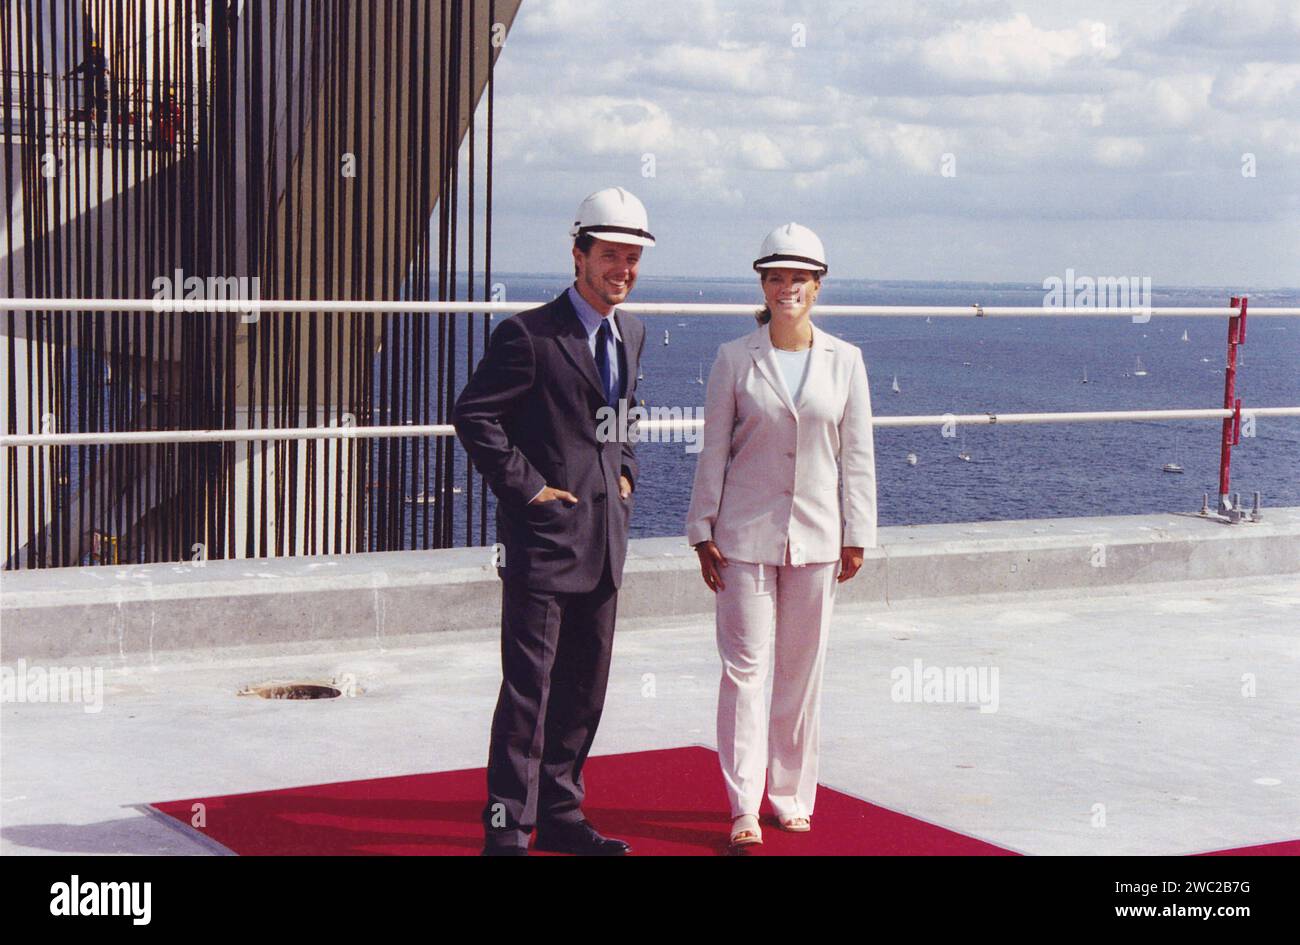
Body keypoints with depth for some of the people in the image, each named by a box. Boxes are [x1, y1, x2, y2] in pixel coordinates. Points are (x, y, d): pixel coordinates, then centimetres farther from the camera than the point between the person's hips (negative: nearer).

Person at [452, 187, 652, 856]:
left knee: (585, 688, 14)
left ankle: (560, 815, 26)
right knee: (528, 692, -4)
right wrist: (527, 487, -14)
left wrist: (626, 473, 13)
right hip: (544, 537, -7)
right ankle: (507, 830, 4)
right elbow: (473, 416, -14)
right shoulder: (530, 335, -13)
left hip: (604, 542, 8)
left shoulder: (631, 334, 11)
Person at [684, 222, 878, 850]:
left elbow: (857, 454, 6)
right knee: (743, 667, -3)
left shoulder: (844, 361, 4)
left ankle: (792, 796, 21)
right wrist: (704, 533, -1)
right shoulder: (734, 359, 0)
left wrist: (856, 536, 3)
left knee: (802, 669, 9)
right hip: (746, 534, -2)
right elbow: (713, 451, 2)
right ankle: (744, 807, 1)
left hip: (816, 536, 2)